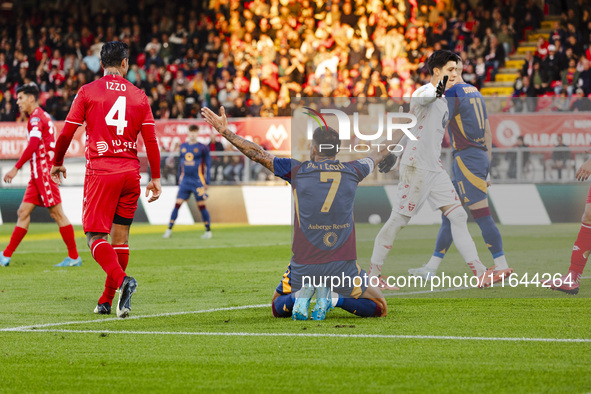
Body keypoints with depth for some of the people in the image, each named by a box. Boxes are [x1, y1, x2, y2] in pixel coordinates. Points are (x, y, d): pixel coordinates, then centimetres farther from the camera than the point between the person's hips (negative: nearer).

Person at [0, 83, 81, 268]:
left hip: (43, 170, -10)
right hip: (38, 174, 10)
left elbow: (33, 145, -23)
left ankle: (74, 257, -4)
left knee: (57, 214, -7)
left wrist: (16, 168, -24)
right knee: (24, 212, 8)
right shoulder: (43, 116, 21)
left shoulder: (36, 118, -10)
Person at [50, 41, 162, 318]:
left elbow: (66, 133, 2)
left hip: (100, 172, -3)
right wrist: (155, 178, 10)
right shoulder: (139, 96, 8)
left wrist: (57, 163, 18)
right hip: (130, 172, 3)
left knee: (96, 236, -4)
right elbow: (151, 141, 4)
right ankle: (106, 301, 14)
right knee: (120, 237, 11)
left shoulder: (87, 92, 1)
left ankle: (122, 280, -30)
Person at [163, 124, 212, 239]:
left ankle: (208, 231, 9)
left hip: (198, 181, -4)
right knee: (177, 204, -2)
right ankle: (169, 229, 2)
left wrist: (207, 182, -4)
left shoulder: (202, 148, -3)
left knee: (201, 205, -1)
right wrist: (179, 179, 18)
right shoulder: (183, 147, 11)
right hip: (185, 181, 4)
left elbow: (207, 165, -1)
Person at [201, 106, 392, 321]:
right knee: (378, 309, 14)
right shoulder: (351, 171, 6)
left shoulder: (297, 170, 0)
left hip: (303, 266, 1)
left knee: (278, 307, 26)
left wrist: (224, 131, 15)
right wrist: (388, 149, 51)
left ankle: (300, 296, -6)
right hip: (342, 266, -1)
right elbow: (372, 159, 29)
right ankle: (334, 298, -9)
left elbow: (258, 154, 7)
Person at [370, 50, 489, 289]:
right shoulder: (423, 93, -13)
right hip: (416, 166, -9)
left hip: (434, 169, 9)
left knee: (458, 216, 4)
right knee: (398, 220, -3)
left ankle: (479, 272, 3)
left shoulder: (441, 100, 16)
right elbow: (422, 98, -41)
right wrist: (438, 90, -61)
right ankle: (374, 273, 7)